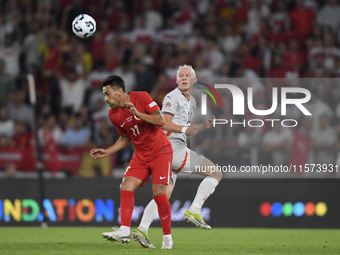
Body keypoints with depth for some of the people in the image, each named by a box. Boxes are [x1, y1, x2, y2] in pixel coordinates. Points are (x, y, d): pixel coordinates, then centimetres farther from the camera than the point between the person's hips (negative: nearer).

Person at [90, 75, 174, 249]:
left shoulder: (141, 98, -14)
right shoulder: (113, 114, 1)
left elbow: (161, 121, -19)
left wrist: (138, 114, -29)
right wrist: (107, 152, 5)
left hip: (160, 151, -5)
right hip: (140, 154, 5)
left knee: (158, 193, -12)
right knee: (126, 187, -14)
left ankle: (167, 238, -1)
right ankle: (125, 231, -17)